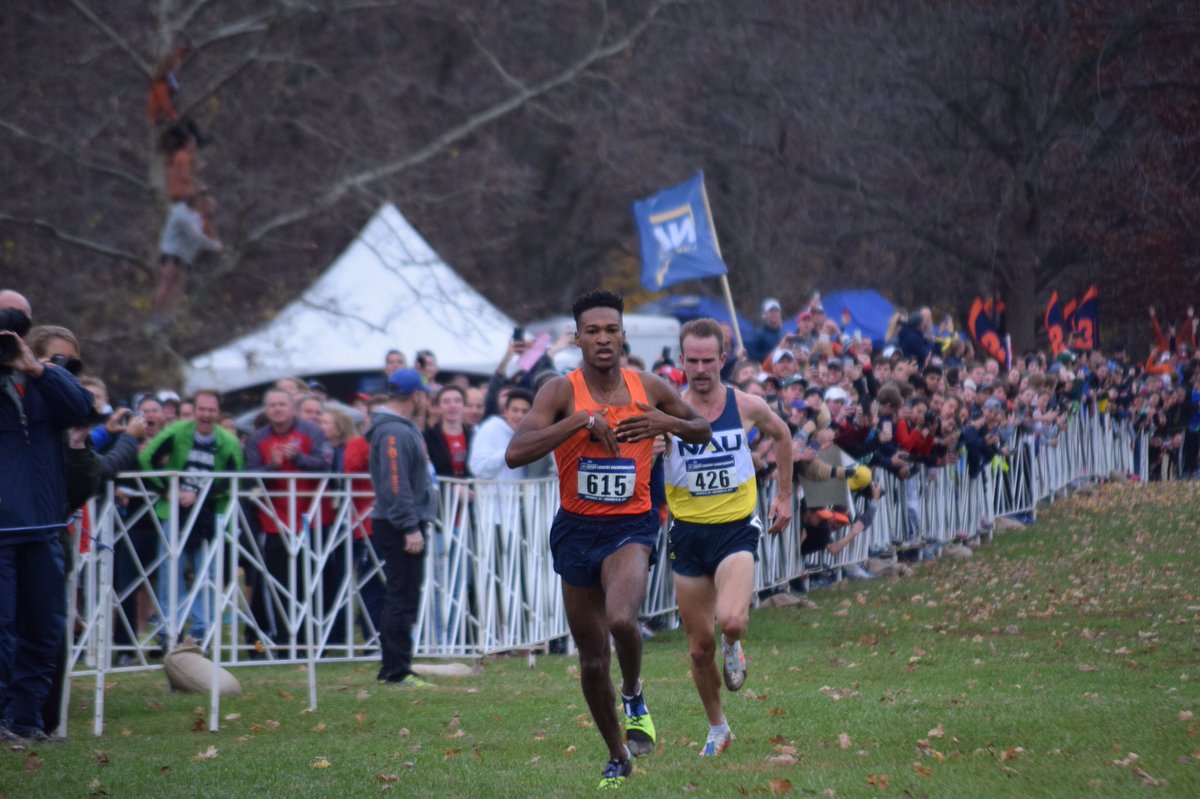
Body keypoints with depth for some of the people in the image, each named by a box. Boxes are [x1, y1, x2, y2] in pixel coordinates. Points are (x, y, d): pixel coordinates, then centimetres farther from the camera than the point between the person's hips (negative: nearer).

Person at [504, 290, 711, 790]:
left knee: (621, 619, -31)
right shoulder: (562, 392, -9)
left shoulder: (649, 389, -2)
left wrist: (667, 422, -7)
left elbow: (702, 432, 15)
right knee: (592, 660, 9)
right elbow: (515, 454, -22)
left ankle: (634, 696, 1)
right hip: (576, 529, 1)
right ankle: (617, 758, 30)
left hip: (631, 527, -1)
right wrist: (583, 420, -26)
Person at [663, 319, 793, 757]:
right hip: (688, 533, 1)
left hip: (736, 528, -1)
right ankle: (717, 729, 29)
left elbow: (781, 435, 17)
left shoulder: (746, 406, -3)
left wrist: (784, 495, 18)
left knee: (730, 621, -27)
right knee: (699, 647, 7)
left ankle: (732, 645, 10)